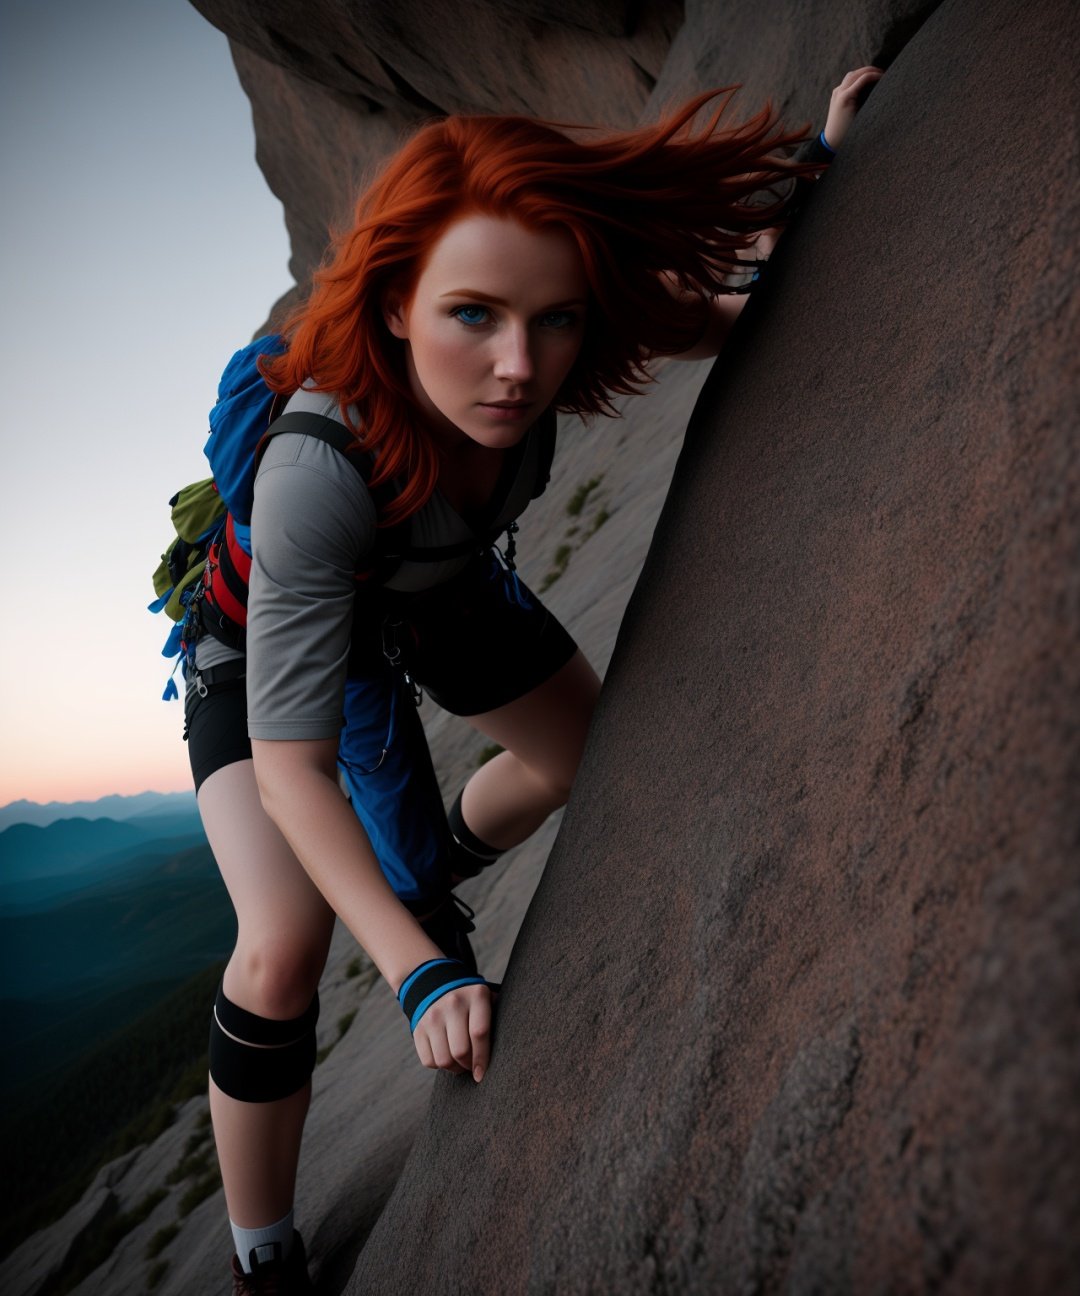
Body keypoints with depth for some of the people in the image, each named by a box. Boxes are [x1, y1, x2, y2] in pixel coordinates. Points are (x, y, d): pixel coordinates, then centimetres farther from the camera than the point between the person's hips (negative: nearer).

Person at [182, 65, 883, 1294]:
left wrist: (816, 163, -15)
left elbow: (722, 313, -8)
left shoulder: (524, 345, -31)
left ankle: (424, 884, 47)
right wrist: (420, 978, -43)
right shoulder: (318, 469, -46)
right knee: (284, 948, -20)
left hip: (435, 591, 6)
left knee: (589, 752, 18)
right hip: (268, 629, -5)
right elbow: (292, 774, -39)